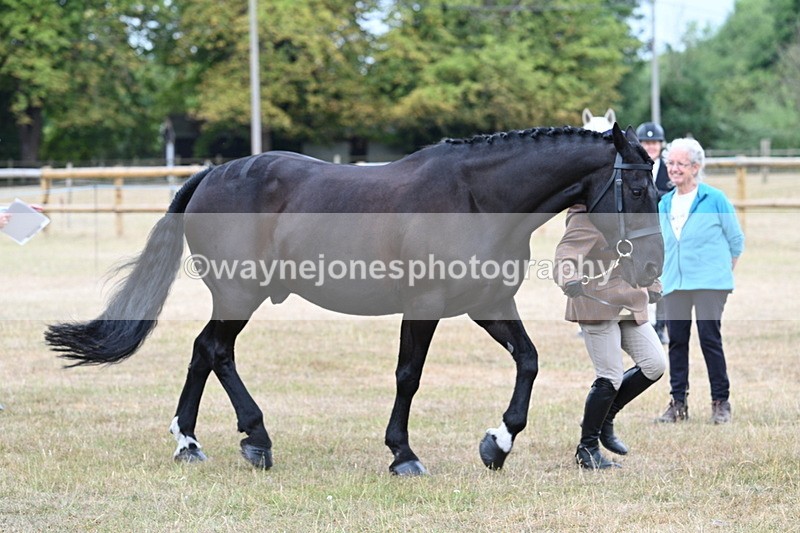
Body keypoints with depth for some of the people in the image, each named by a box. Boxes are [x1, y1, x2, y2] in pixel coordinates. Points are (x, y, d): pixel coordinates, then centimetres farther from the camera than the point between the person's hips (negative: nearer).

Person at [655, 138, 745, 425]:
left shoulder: (715, 199, -3)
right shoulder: (664, 204, 11)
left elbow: (736, 240, 5)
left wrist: (723, 271, 10)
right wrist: (665, 275, 16)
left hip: (709, 283, -5)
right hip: (674, 284, 5)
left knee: (710, 339, -8)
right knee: (676, 341, 4)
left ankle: (721, 402, 1)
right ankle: (678, 403, 10)